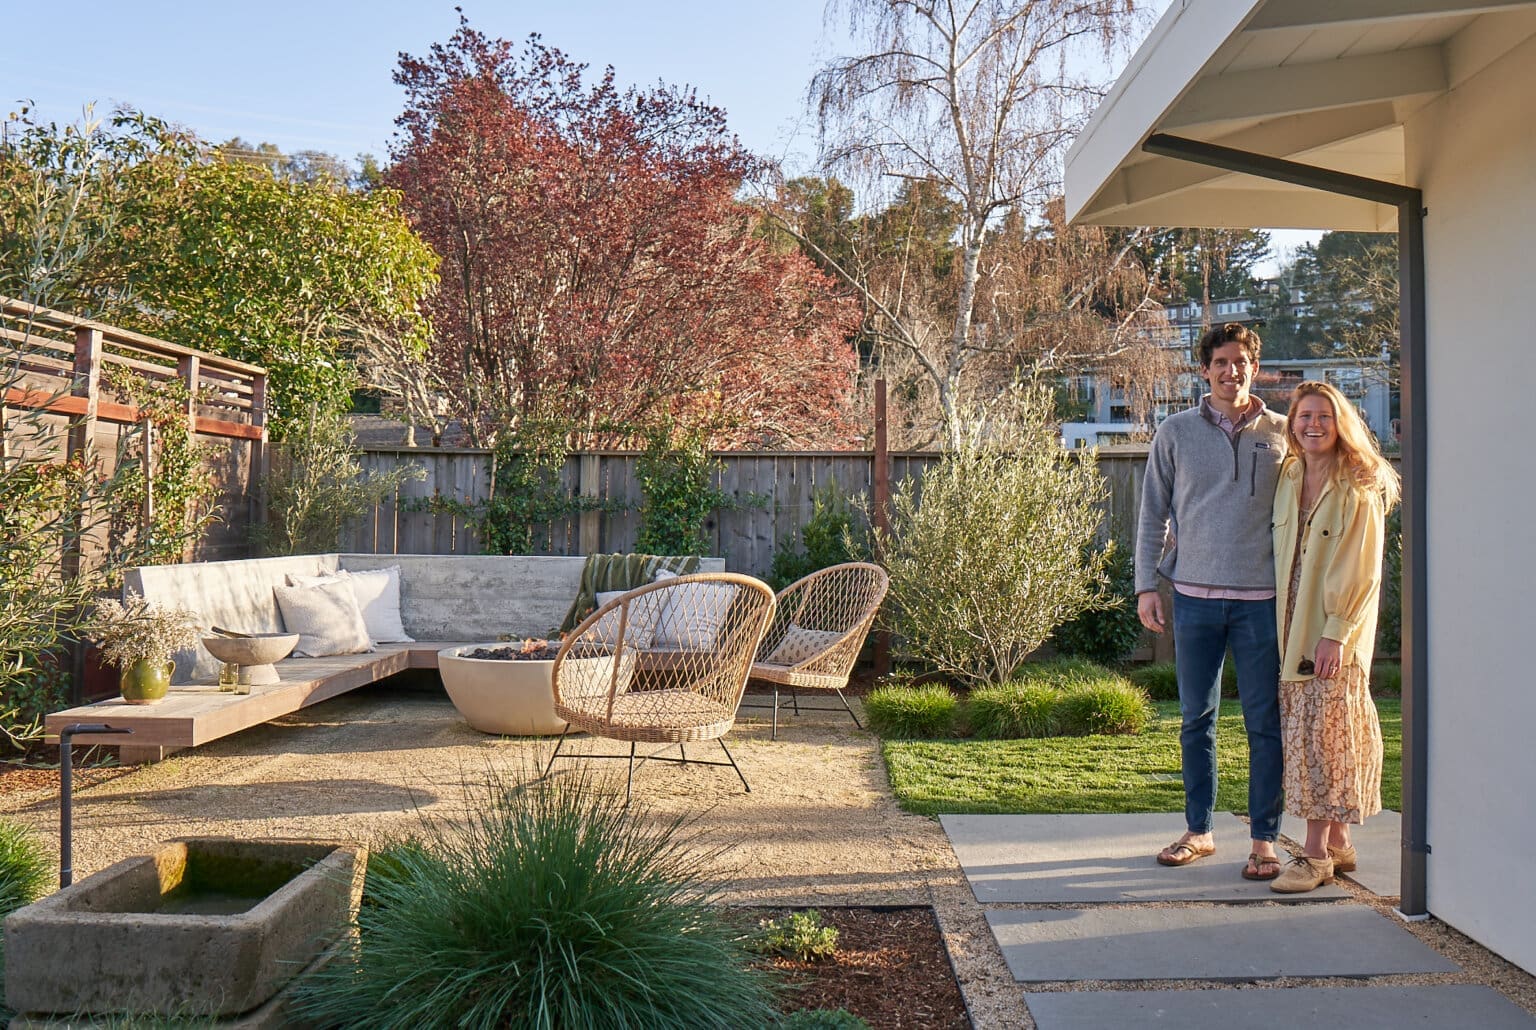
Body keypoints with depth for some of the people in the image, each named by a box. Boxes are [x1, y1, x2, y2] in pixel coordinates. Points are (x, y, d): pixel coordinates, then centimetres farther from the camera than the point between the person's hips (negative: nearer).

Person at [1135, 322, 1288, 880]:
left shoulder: (1282, 434, 6)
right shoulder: (1175, 432, 6)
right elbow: (1153, 514, 8)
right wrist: (1146, 585, 1)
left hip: (1262, 597, -1)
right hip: (1194, 595, 1)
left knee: (1265, 722, 3)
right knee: (1196, 719, 9)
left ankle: (1264, 839, 14)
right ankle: (1198, 830, 22)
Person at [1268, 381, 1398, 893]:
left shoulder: (1360, 488, -6)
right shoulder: (1287, 478, 10)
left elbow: (1362, 570, -10)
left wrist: (1337, 632, -16)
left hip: (1335, 635, -6)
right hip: (1291, 629, 6)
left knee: (1325, 736, -4)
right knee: (1303, 736, 9)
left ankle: (1316, 853, 2)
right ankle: (1338, 843, 20)